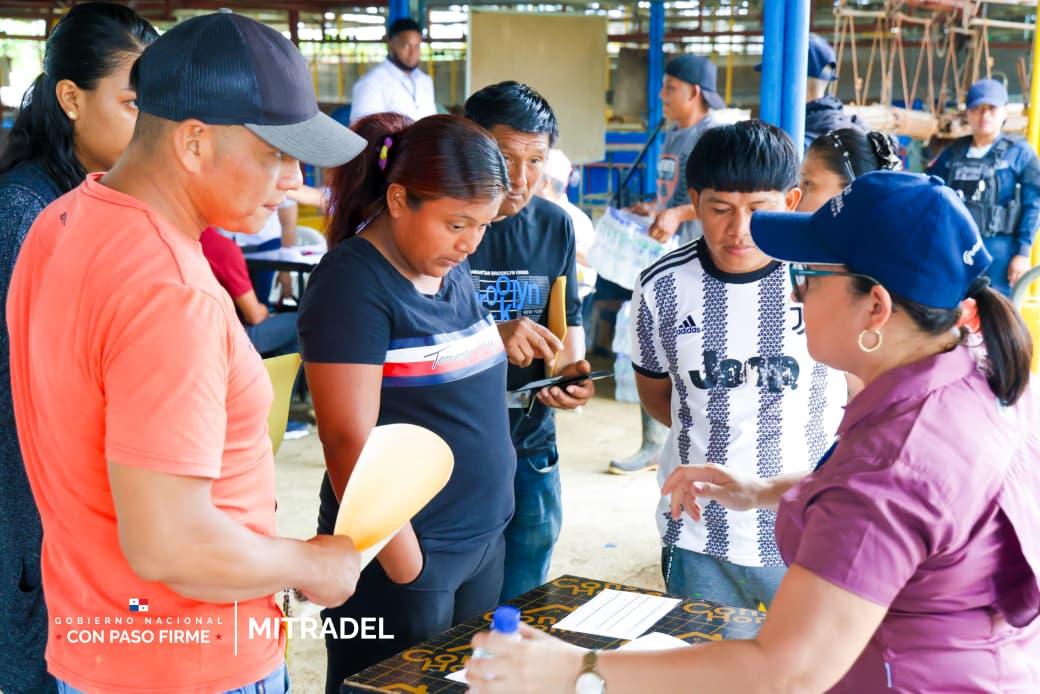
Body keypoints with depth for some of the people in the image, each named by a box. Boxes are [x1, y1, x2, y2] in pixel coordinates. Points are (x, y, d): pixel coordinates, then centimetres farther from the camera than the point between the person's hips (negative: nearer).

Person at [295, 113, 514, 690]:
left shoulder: (451, 268, 8)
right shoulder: (354, 281, -16)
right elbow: (350, 438, -20)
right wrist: (408, 572, -18)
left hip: (483, 540, 8)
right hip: (403, 554, -8)